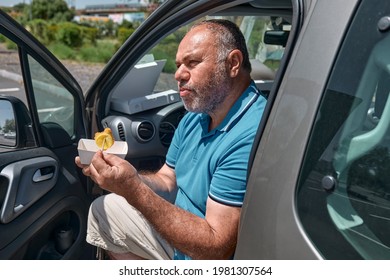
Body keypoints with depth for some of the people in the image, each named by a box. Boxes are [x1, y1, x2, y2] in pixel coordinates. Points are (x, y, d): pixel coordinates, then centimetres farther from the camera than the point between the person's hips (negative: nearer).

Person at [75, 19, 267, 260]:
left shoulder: (250, 139, -31)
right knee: (102, 210, 12)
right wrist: (119, 174, -12)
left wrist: (134, 189, -32)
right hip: (181, 233, 8)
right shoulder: (195, 118, 0)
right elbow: (166, 181, 8)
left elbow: (215, 250, -30)